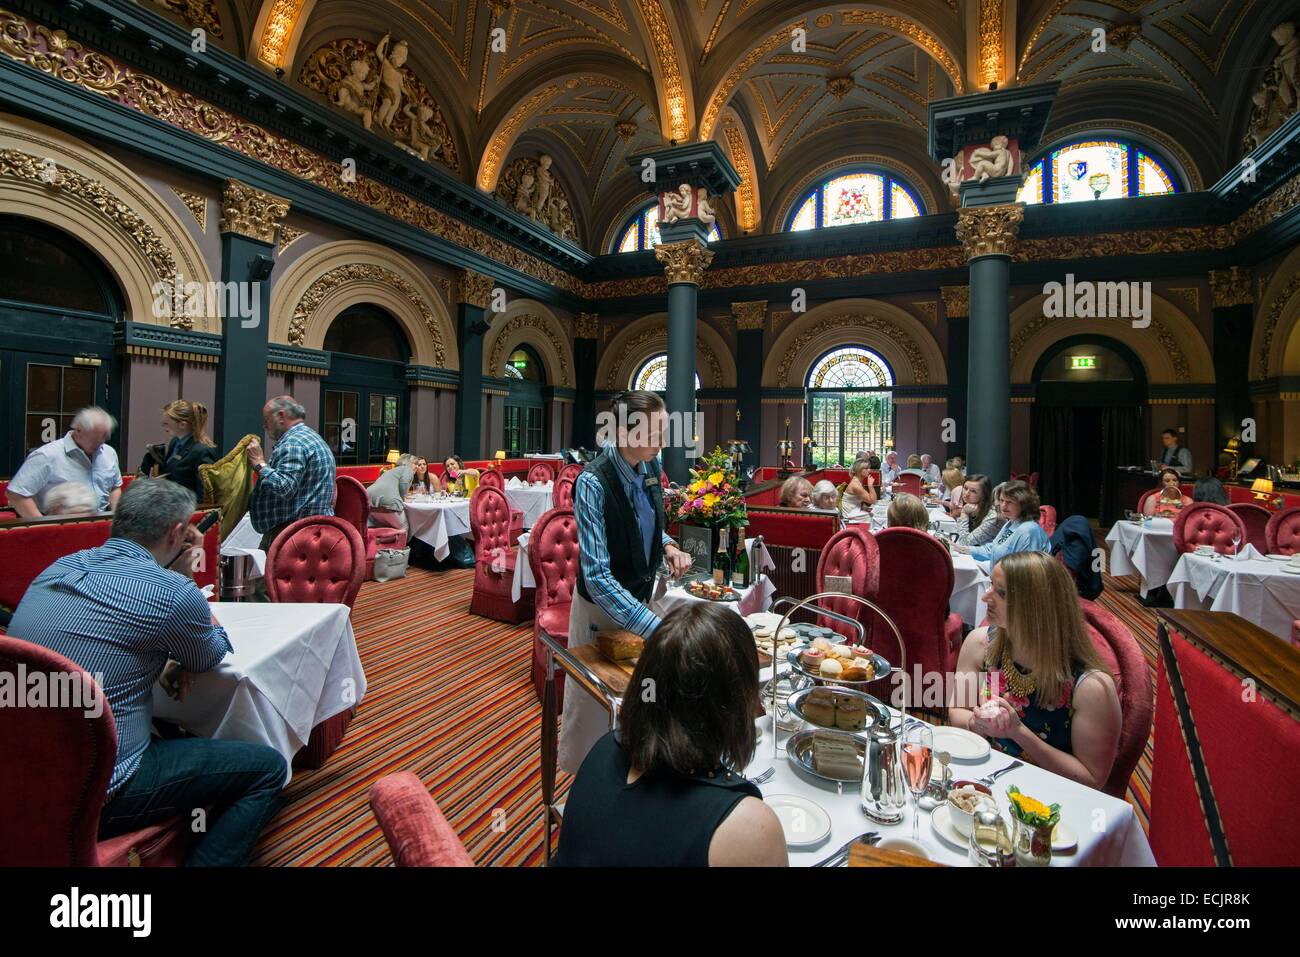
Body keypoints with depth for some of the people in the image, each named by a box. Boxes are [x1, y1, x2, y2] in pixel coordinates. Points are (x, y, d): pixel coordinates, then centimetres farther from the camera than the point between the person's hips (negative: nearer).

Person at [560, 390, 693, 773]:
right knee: (596, 703, 13)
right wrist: (657, 628, -39)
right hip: (602, 608, -6)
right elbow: (598, 577, -33)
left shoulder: (650, 467, -8)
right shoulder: (593, 482, -28)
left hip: (640, 598, 6)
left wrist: (668, 546, -9)